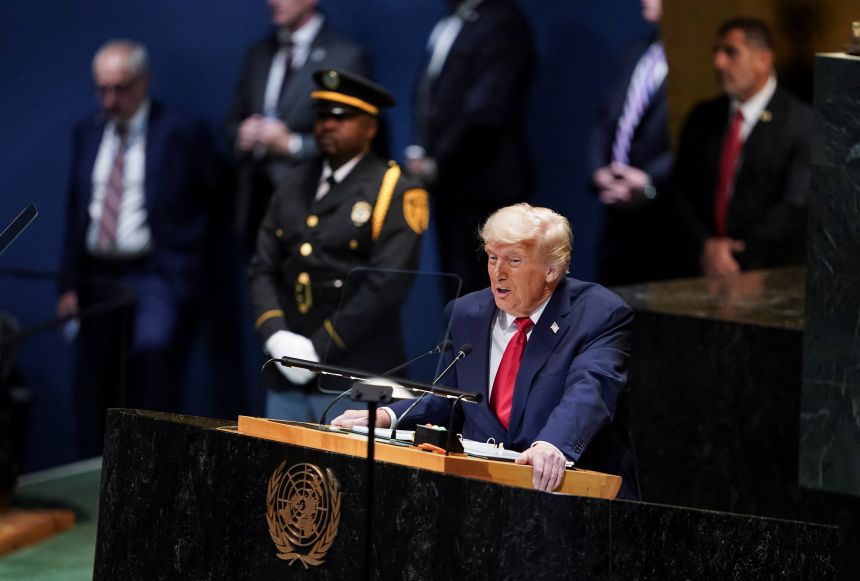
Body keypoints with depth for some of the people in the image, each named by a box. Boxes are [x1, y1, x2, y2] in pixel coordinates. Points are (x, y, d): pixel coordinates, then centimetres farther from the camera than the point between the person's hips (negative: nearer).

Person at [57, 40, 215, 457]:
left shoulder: (181, 133, -3)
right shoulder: (88, 133, 12)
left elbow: (208, 200, 1)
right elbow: (75, 211, 16)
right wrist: (69, 283, 8)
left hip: (156, 278, -5)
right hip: (98, 278, 5)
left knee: (154, 348, -28)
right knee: (94, 396, 5)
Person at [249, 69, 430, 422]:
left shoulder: (396, 193, -4)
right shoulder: (295, 185, 16)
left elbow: (387, 285, -13)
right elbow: (263, 268, 13)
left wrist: (318, 347, -15)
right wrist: (275, 335, -5)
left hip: (354, 378, -6)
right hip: (287, 377, 6)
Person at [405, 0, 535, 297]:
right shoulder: (449, 24, 14)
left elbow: (485, 111, -18)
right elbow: (427, 92, 20)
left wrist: (438, 163, -13)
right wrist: (419, 150, 6)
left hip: (481, 182, -8)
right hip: (451, 183, 8)